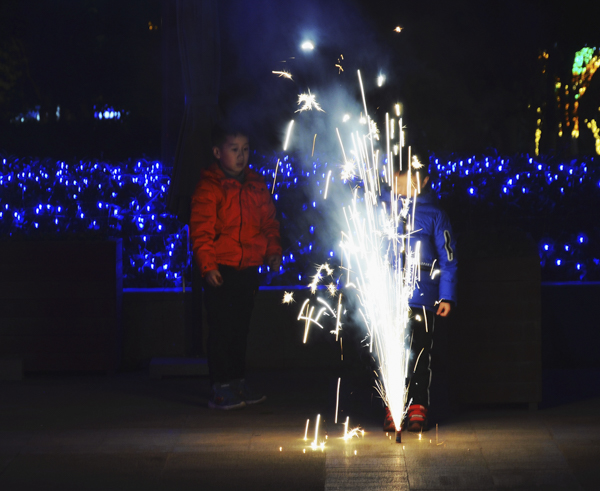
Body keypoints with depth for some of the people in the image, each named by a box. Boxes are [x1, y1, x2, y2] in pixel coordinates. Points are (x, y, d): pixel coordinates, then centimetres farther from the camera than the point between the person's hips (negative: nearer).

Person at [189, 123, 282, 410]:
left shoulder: (256, 185, 12)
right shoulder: (208, 188, -7)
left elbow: (269, 222, 17)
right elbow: (200, 230, -11)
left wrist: (273, 251, 3)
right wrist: (207, 265, -19)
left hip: (248, 269, 6)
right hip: (220, 272, -6)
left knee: (241, 328, 13)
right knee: (221, 329, -6)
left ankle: (237, 383, 22)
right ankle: (220, 389, -2)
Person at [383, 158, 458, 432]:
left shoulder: (433, 214, 4)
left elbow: (448, 258, 4)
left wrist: (447, 297, -3)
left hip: (421, 297, -2)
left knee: (418, 353, 0)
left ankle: (417, 409, 8)